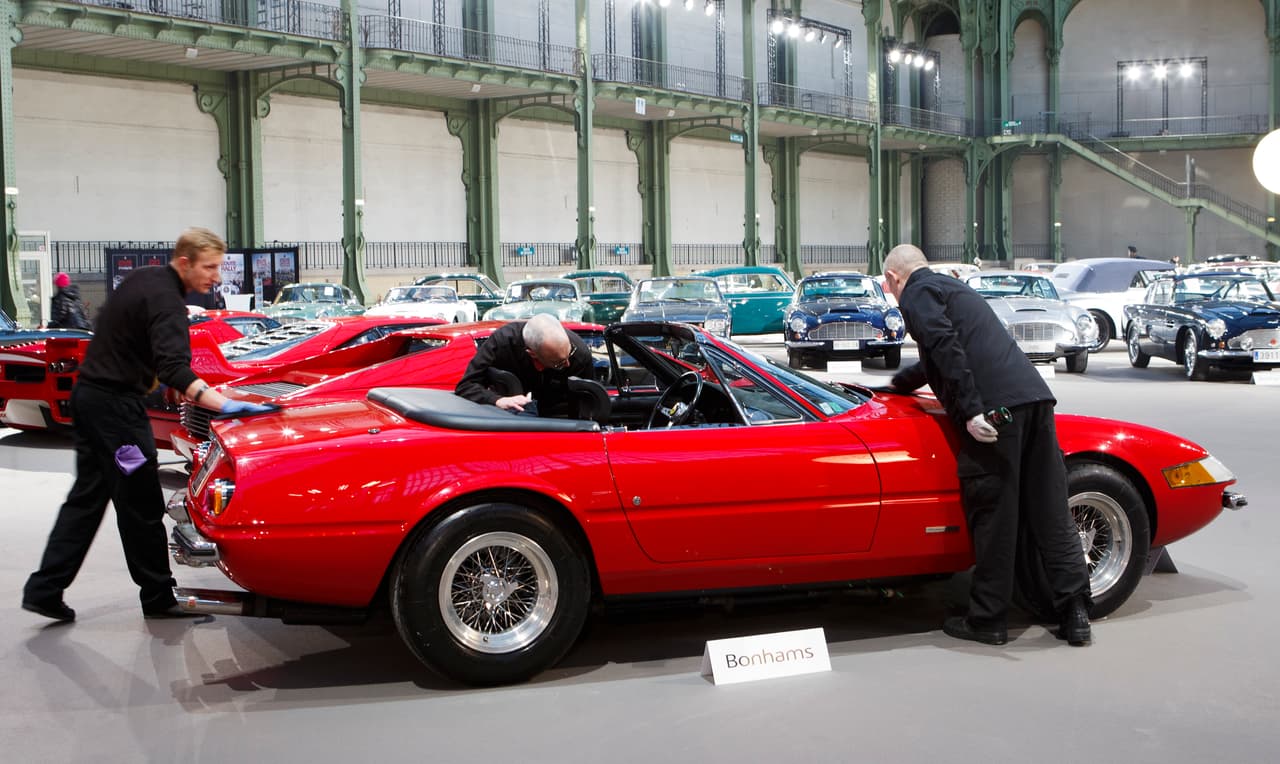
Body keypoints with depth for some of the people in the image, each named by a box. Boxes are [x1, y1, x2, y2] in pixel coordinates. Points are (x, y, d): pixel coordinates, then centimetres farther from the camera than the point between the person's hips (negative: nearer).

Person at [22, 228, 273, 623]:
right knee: (141, 503, -1)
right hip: (115, 404, -10)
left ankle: (44, 589, 11)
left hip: (87, 394, 10)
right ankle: (158, 597, 8)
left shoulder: (144, 278, 10)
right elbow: (174, 368, -34)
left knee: (87, 496, 13)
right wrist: (222, 404, -44)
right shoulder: (165, 300, -20)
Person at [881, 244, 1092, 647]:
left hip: (994, 407, -8)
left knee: (992, 518, -1)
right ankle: (1075, 612, 8)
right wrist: (894, 384, 59)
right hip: (1035, 398, 8)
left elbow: (948, 351, -13)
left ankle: (987, 620, 7)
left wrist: (972, 411, -19)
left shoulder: (917, 294, 5)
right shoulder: (952, 287, 32)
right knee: (1051, 513, 8)